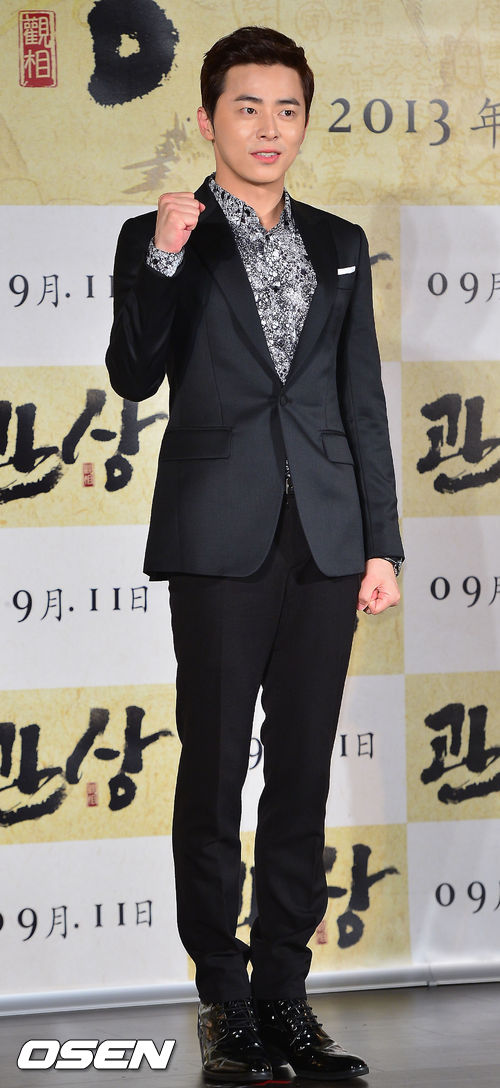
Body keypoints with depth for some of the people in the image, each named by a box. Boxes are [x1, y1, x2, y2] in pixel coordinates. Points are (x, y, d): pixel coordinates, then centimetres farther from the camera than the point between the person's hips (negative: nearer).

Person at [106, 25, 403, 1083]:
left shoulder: (340, 246, 14)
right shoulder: (161, 240, 3)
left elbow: (363, 402, 13)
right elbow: (135, 379, -8)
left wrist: (382, 542, 8)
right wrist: (162, 261, -20)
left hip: (324, 543, 3)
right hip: (221, 542, -3)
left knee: (304, 771, 5)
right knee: (215, 769, 0)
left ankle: (285, 992, 11)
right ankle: (224, 998, 7)